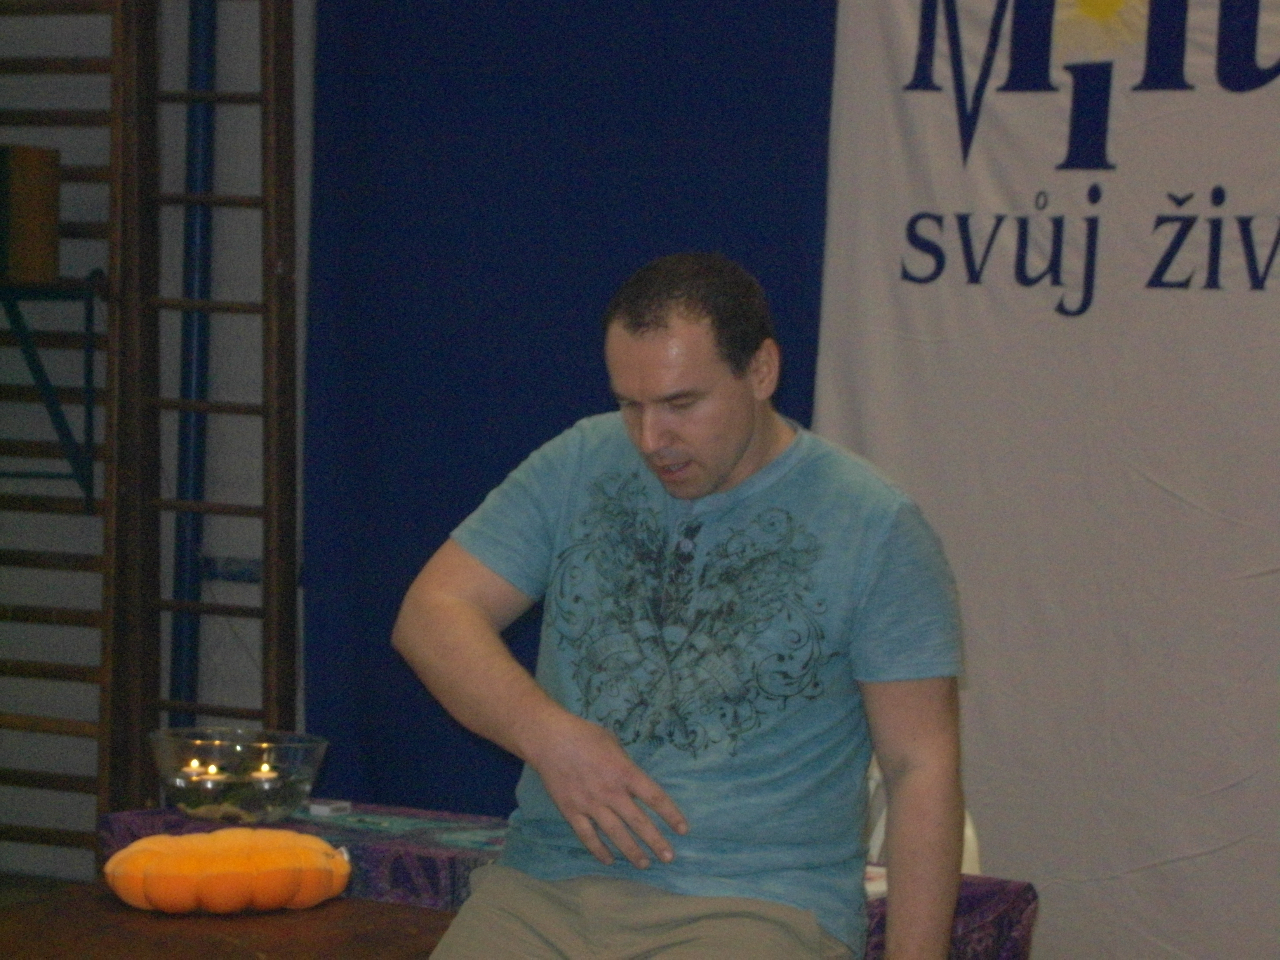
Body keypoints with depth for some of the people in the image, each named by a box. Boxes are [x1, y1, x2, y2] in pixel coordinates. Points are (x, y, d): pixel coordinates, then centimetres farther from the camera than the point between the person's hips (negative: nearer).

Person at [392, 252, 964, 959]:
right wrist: (545, 733, -12)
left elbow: (921, 767, -1)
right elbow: (431, 613, 6)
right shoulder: (577, 468, 10)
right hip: (542, 892, 3)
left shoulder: (873, 529, 0)